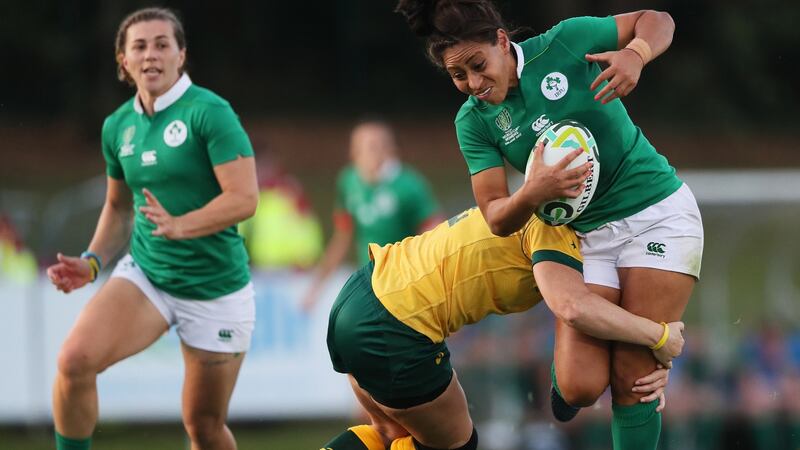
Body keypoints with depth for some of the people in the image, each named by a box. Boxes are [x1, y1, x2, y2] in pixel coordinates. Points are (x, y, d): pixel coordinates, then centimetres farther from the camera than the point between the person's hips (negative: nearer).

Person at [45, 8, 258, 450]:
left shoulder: (209, 111, -14)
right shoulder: (118, 126, 5)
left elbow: (244, 198, -21)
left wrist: (179, 225, -34)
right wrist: (92, 262, 5)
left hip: (215, 288, -4)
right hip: (145, 275, 4)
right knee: (74, 359, -23)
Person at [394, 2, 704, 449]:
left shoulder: (565, 43, -11)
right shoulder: (473, 121, -4)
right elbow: (498, 219, -7)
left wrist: (635, 55, -22)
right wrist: (532, 194, -30)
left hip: (659, 212, -3)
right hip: (587, 236, 3)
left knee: (632, 383, -10)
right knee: (581, 386, -12)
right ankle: (564, 366, 24)